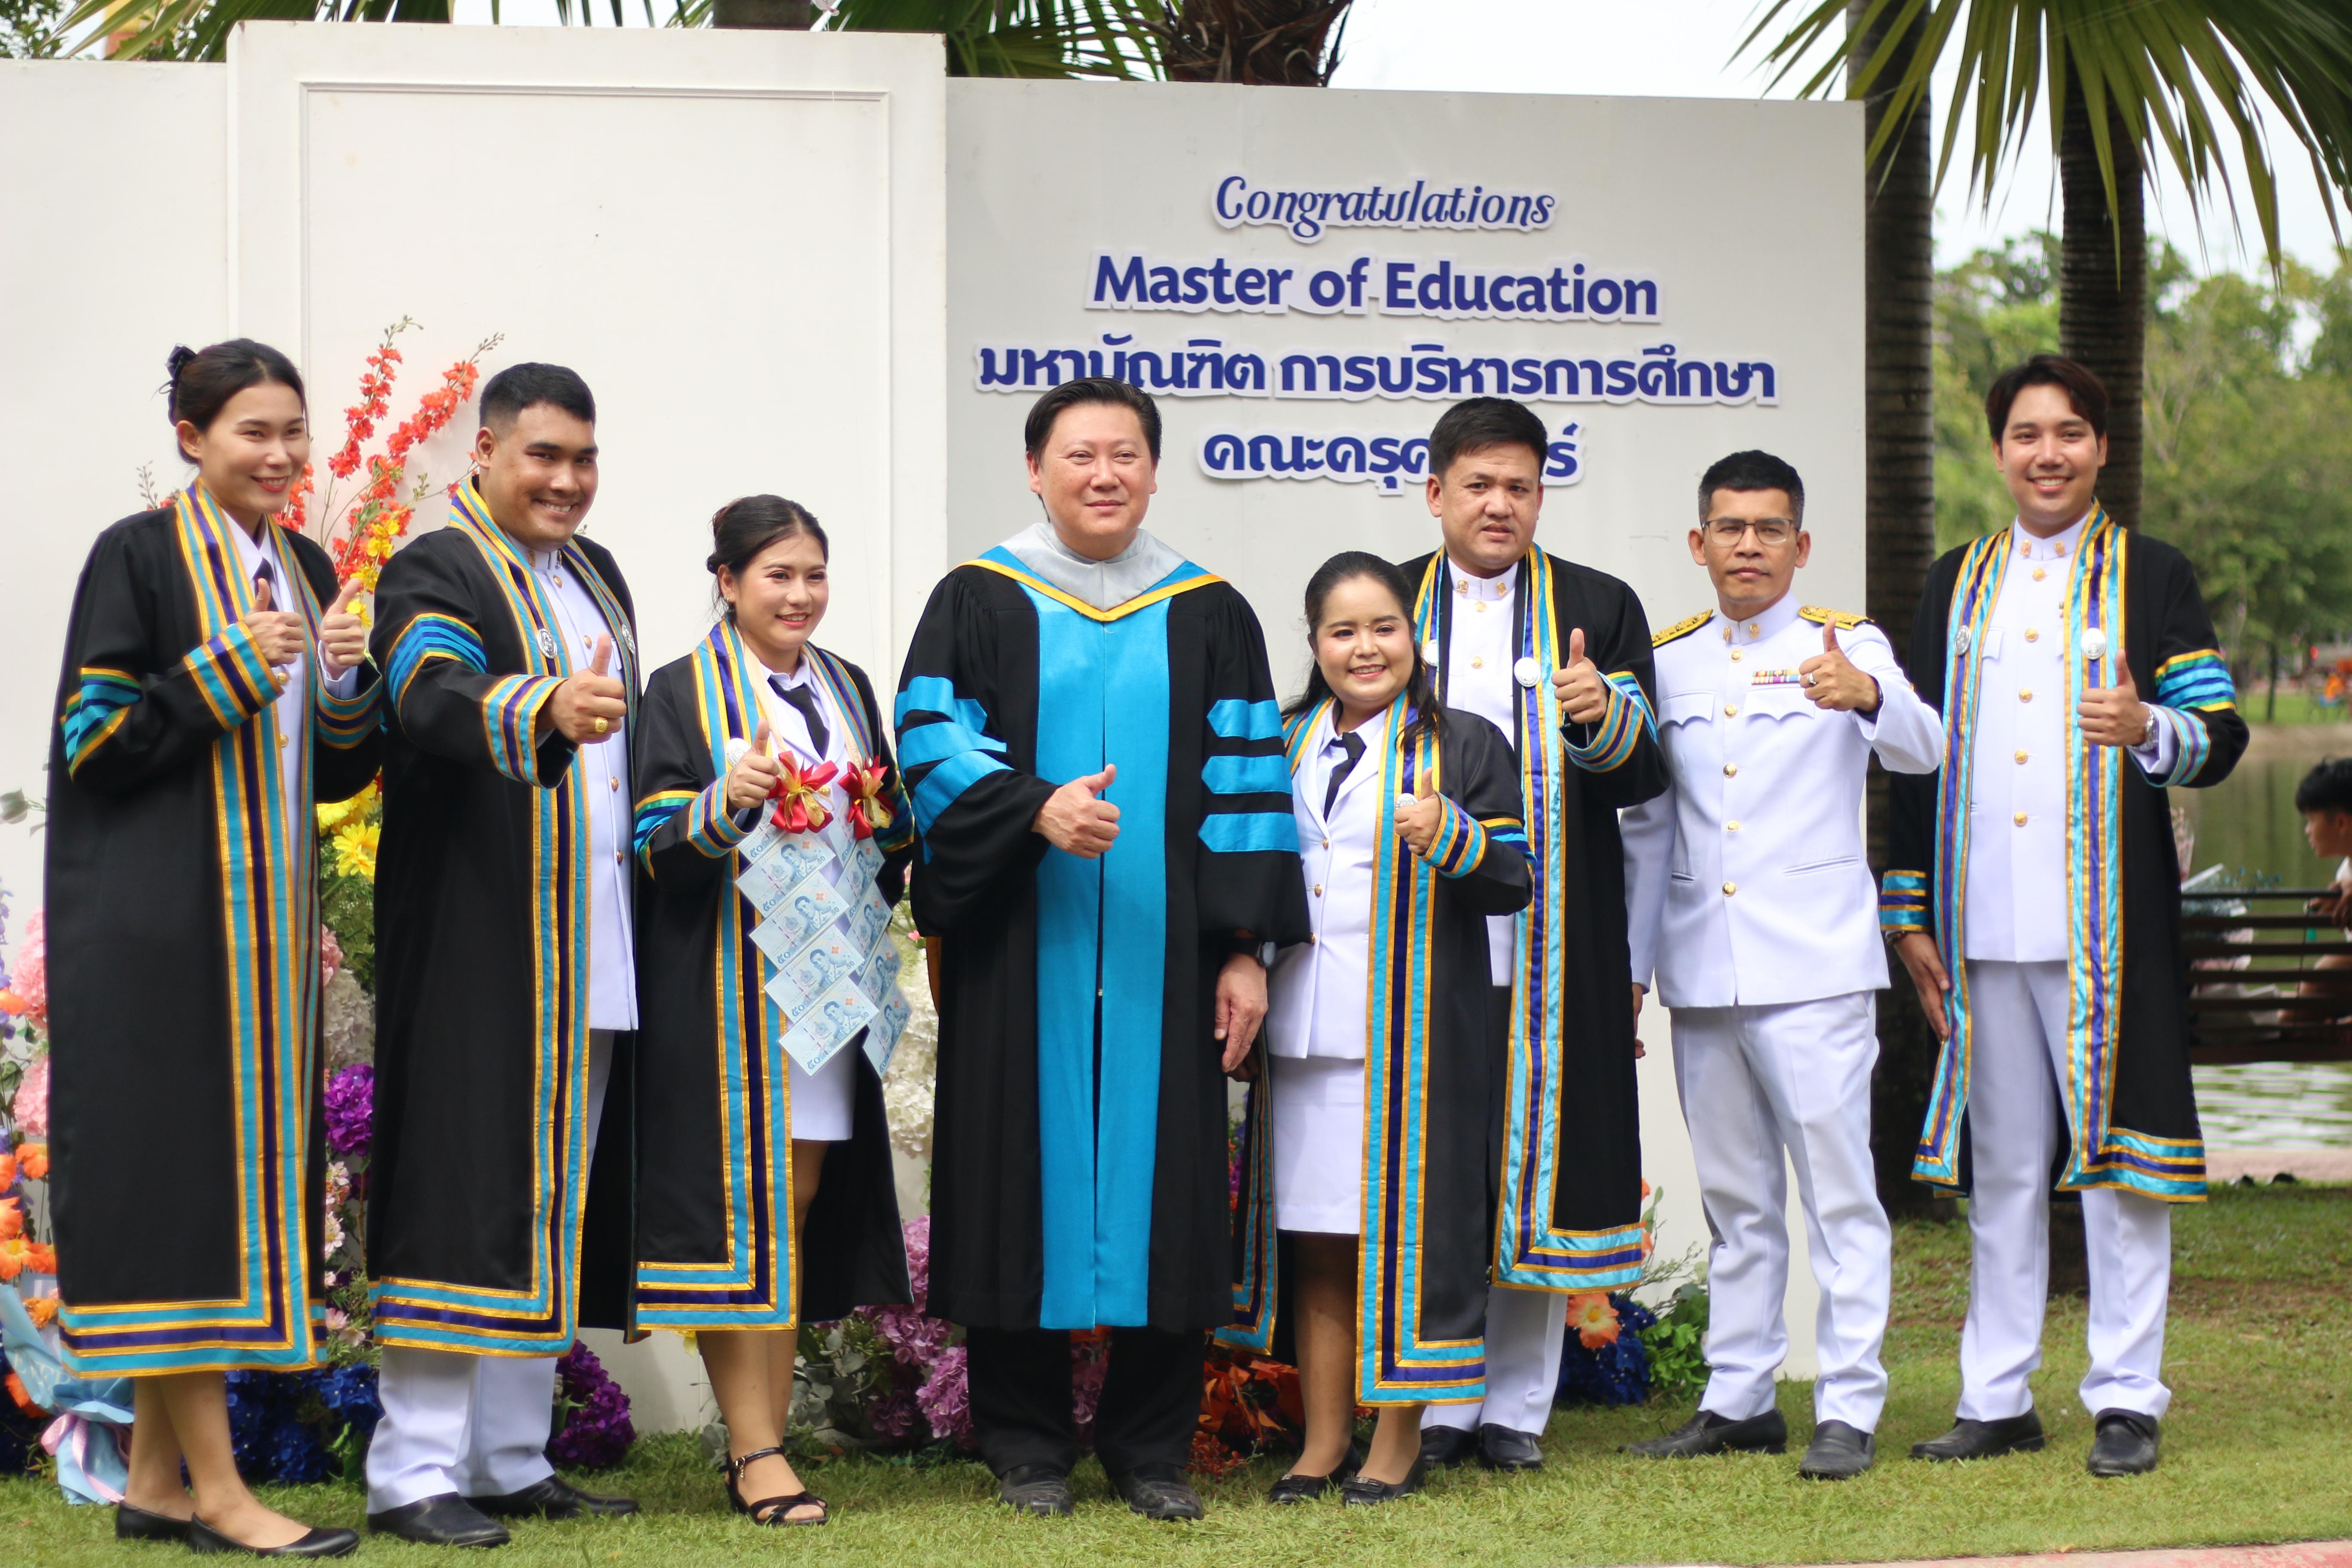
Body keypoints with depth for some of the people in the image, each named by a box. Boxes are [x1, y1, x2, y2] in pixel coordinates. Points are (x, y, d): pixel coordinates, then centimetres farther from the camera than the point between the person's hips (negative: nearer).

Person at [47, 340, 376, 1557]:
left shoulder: (305, 571, 14)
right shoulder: (139, 557, -5)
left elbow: (337, 772, 16)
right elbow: (92, 742, -10)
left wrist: (345, 683, -4)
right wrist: (226, 669, -19)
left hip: (265, 924, 7)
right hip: (162, 920, -7)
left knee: (243, 1169, 7)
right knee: (179, 1169, -8)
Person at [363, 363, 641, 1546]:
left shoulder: (597, 578, 17)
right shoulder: (435, 574, -8)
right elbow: (433, 697, -28)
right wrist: (542, 708, -48)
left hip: (590, 952, 8)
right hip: (476, 945, -8)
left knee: (553, 1203, 10)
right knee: (465, 1191, -9)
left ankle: (509, 1459, 17)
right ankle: (414, 1472, -5)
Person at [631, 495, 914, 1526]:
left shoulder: (847, 690, 16)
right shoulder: (683, 693, -1)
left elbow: (894, 835, 22)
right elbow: (659, 848, -8)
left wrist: (885, 813, 1)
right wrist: (726, 802, -27)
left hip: (826, 972, 6)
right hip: (728, 986, -5)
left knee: (803, 1199, 4)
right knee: (742, 1201, -8)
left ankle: (765, 1439, 8)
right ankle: (755, 1450, -6)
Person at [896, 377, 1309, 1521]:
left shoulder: (1208, 613, 10)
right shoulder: (979, 601, 6)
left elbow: (1246, 783, 7)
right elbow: (932, 744, -3)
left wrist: (1245, 947, 0)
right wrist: (1036, 811, -21)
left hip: (1159, 955, 1)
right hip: (1020, 952, -1)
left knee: (1159, 1181, 1)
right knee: (1026, 1171, 0)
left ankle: (1151, 1446, 10)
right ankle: (1027, 1444, 10)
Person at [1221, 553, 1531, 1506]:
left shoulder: (1462, 746, 1)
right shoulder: (1283, 748, 13)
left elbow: (1513, 882, -2)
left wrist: (1449, 837, -21)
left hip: (1412, 1035, -4)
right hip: (1305, 1033, 4)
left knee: (1402, 1237, -3)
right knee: (1317, 1246, 7)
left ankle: (1399, 1443, 6)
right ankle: (1323, 1441, 15)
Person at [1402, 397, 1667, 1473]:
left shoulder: (1599, 609, 7)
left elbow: (1642, 776, 0)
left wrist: (1602, 717, -21)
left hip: (1550, 939, 0)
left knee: (1538, 1160, 2)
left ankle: (1517, 1407, 10)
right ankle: (1432, 1408, 7)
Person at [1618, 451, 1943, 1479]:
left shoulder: (1848, 646, 0)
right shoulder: (1669, 661, 11)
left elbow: (1921, 749, -19)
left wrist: (1866, 697, -40)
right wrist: (1629, 961, 14)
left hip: (1815, 963, -4)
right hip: (1701, 966, 5)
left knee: (1838, 1185, -5)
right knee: (1733, 1196, 12)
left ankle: (1848, 1407, -2)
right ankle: (1738, 1398, 19)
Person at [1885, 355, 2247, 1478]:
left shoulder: (2153, 577, 5)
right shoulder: (1957, 585, 15)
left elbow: (2220, 735, 2)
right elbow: (1918, 753, 16)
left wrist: (2150, 730, -21)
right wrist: (1910, 914, 10)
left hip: (2107, 921, -3)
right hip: (1984, 923, 3)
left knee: (2116, 1153, -3)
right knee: (2000, 1166, 7)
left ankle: (2126, 1397, 4)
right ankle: (1997, 1399, 13)